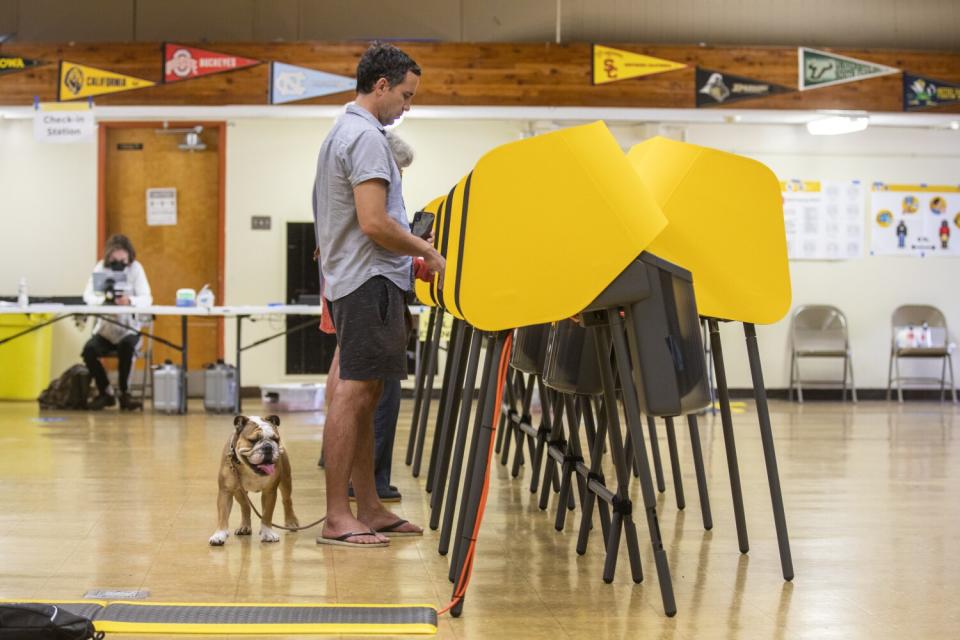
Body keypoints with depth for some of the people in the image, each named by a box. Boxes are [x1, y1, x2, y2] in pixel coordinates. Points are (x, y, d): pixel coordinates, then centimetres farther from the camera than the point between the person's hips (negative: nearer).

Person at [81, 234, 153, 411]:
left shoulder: (136, 268, -5)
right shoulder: (101, 267, -2)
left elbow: (147, 298, -15)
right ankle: (106, 392, -2)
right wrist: (103, 300, -34)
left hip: (128, 329, -2)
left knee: (126, 347, -33)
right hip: (104, 329, 2)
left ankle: (124, 393, -13)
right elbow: (88, 295, -11)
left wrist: (130, 301, -37)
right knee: (88, 350, -25)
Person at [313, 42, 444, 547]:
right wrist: (427, 252, -9)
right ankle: (337, 518, -8)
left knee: (364, 395, 12)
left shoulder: (342, 132, 19)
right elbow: (373, 223, -21)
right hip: (370, 279, -11)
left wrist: (413, 249, 20)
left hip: (350, 279, 11)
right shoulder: (366, 137, -14)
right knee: (354, 394, -10)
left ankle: (369, 509, 17)